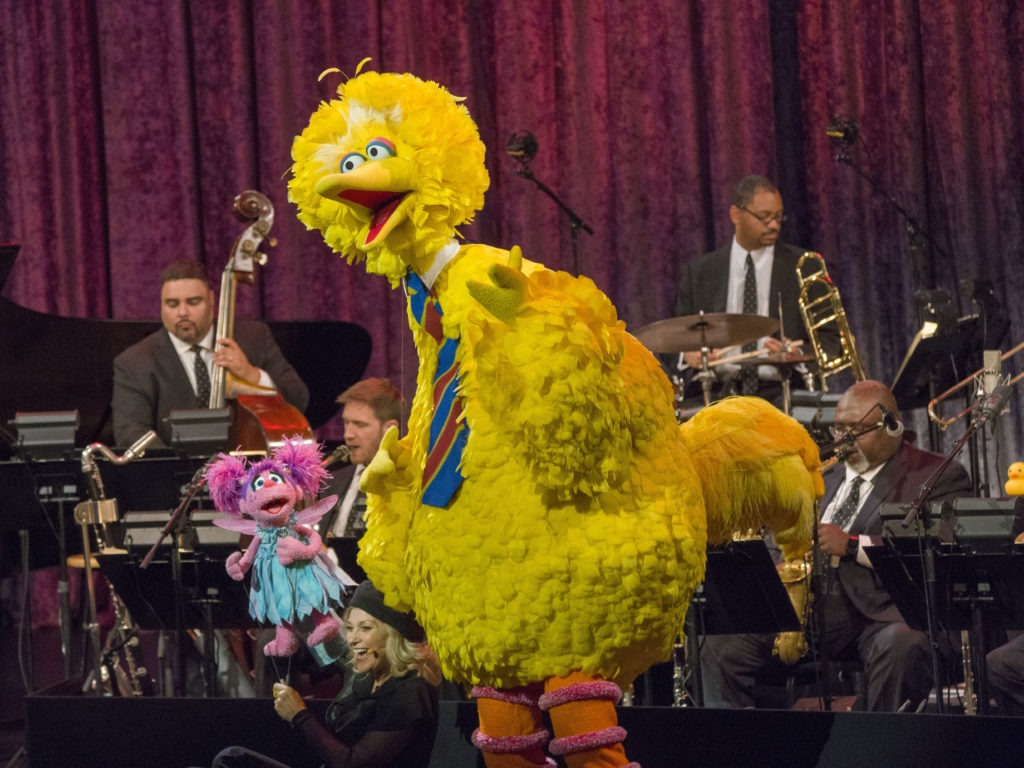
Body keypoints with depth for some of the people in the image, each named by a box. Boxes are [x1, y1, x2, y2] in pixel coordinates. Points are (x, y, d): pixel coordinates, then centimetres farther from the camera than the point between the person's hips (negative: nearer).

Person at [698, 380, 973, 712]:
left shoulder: (939, 476, 5)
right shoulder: (825, 481, 27)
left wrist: (852, 546, -16)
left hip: (882, 607, -5)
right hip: (809, 605, 6)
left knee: (902, 646, -39)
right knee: (723, 643, -15)